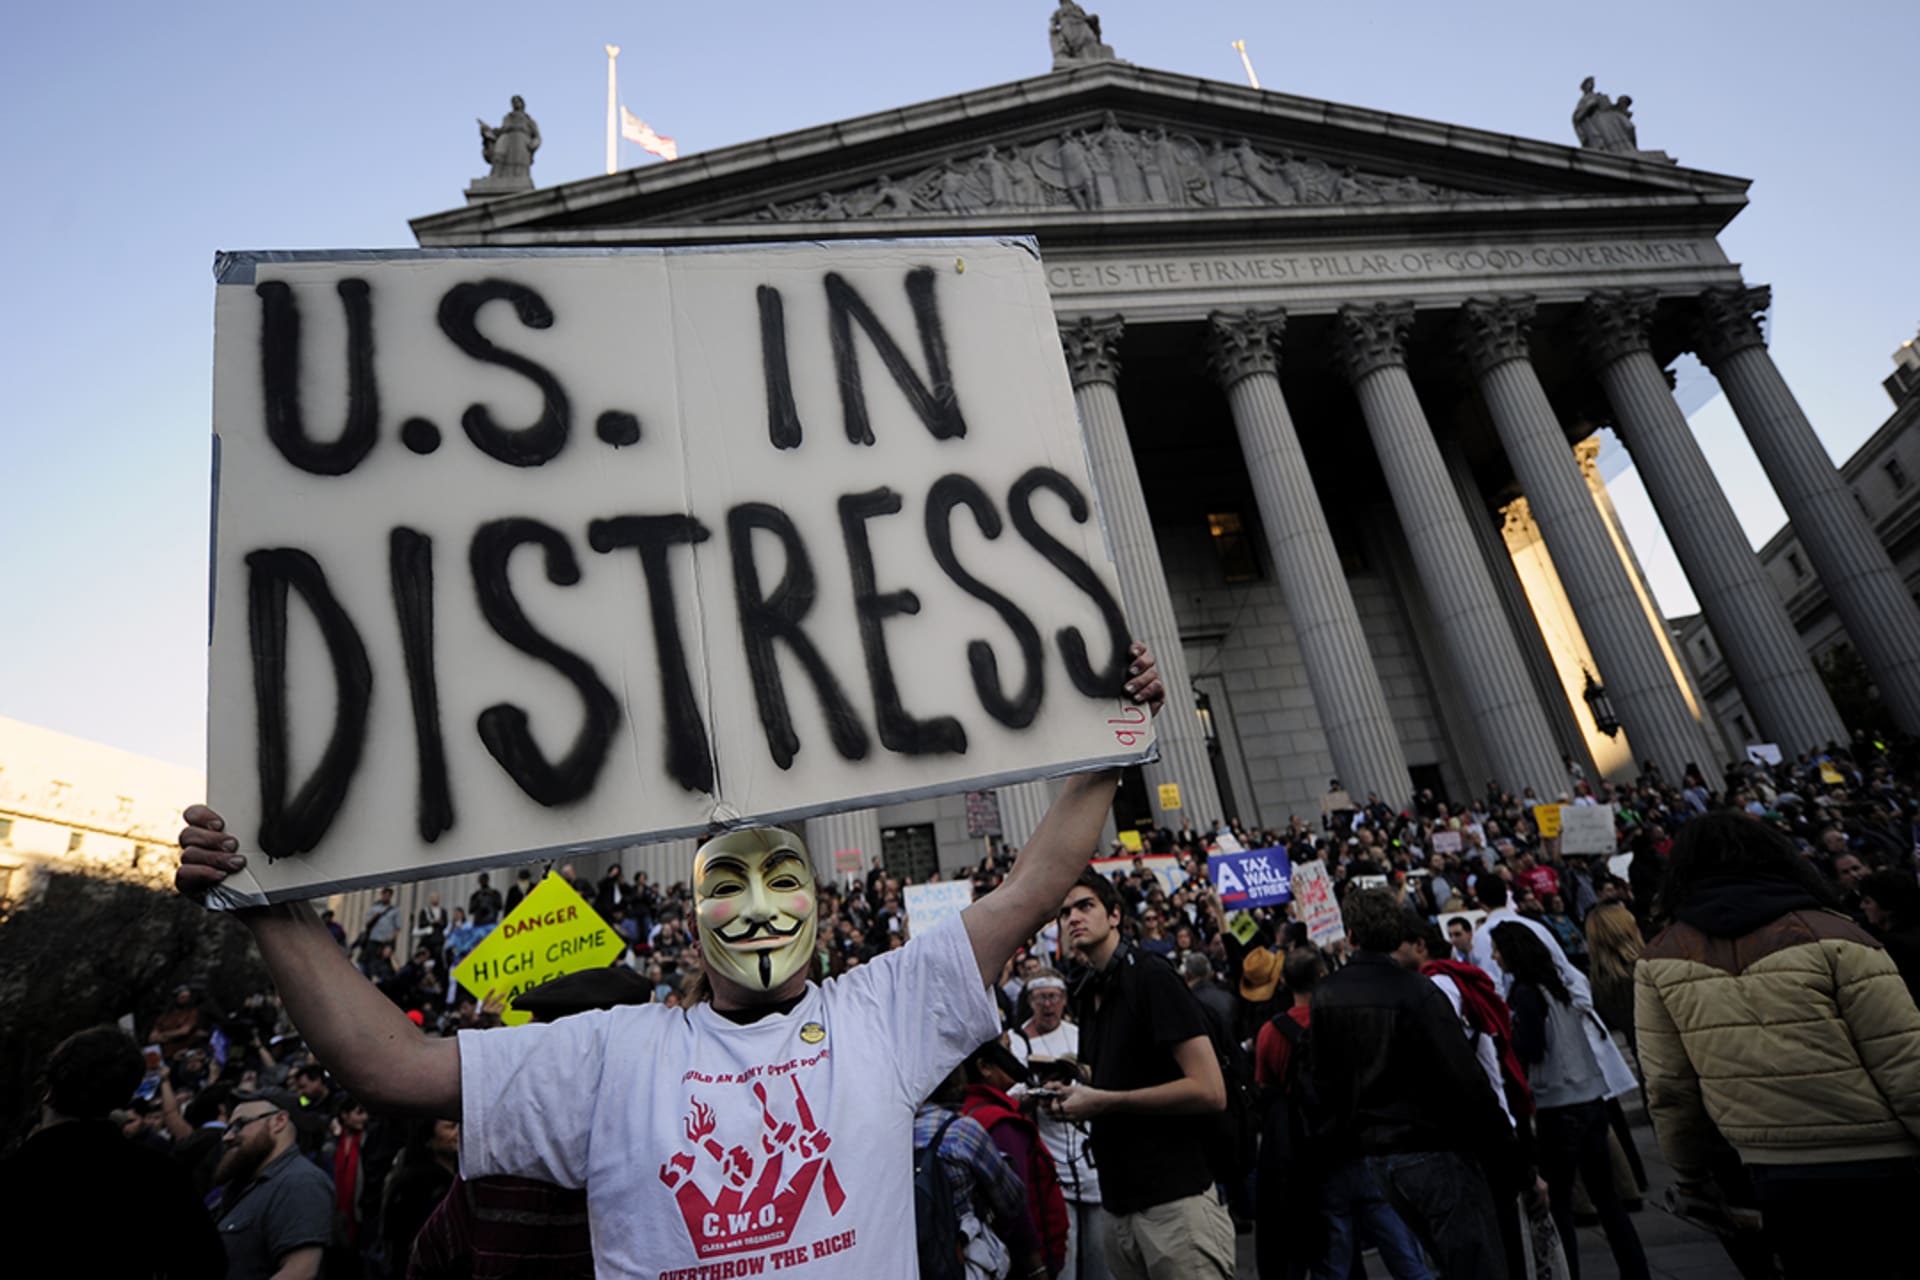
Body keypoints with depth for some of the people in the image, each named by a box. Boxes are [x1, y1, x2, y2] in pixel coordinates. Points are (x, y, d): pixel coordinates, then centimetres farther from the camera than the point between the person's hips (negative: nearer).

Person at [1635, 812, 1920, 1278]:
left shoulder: (1660, 959, -3)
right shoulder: (1830, 935, -11)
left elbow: (1667, 1089, 0)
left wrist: (1694, 1175, 15)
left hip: (1775, 1176, 2)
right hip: (1877, 1168, -2)